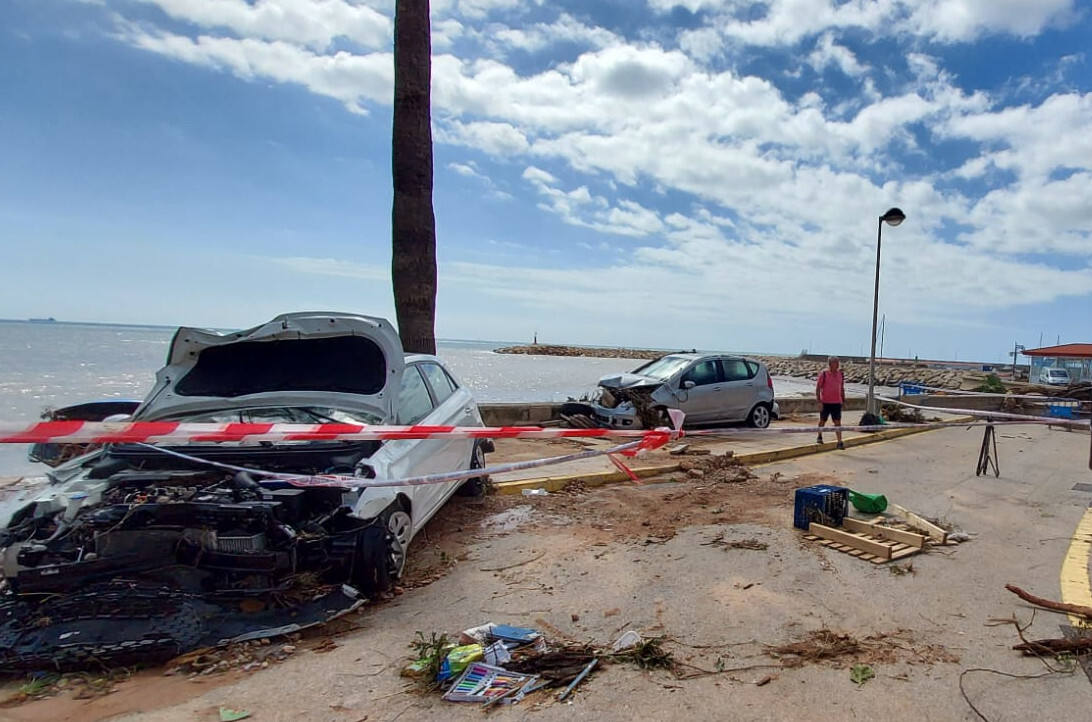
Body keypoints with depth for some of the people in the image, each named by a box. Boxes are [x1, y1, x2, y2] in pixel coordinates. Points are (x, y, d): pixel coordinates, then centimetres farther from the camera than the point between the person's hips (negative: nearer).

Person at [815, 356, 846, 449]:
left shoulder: (841, 374, 6)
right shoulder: (824, 373, -8)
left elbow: (842, 388, 16)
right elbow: (818, 388, -7)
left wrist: (843, 400, 15)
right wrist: (819, 401, -12)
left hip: (837, 402, 3)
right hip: (825, 402, -3)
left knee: (838, 422, -3)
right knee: (822, 420, 12)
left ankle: (840, 442, -3)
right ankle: (819, 436, 34)